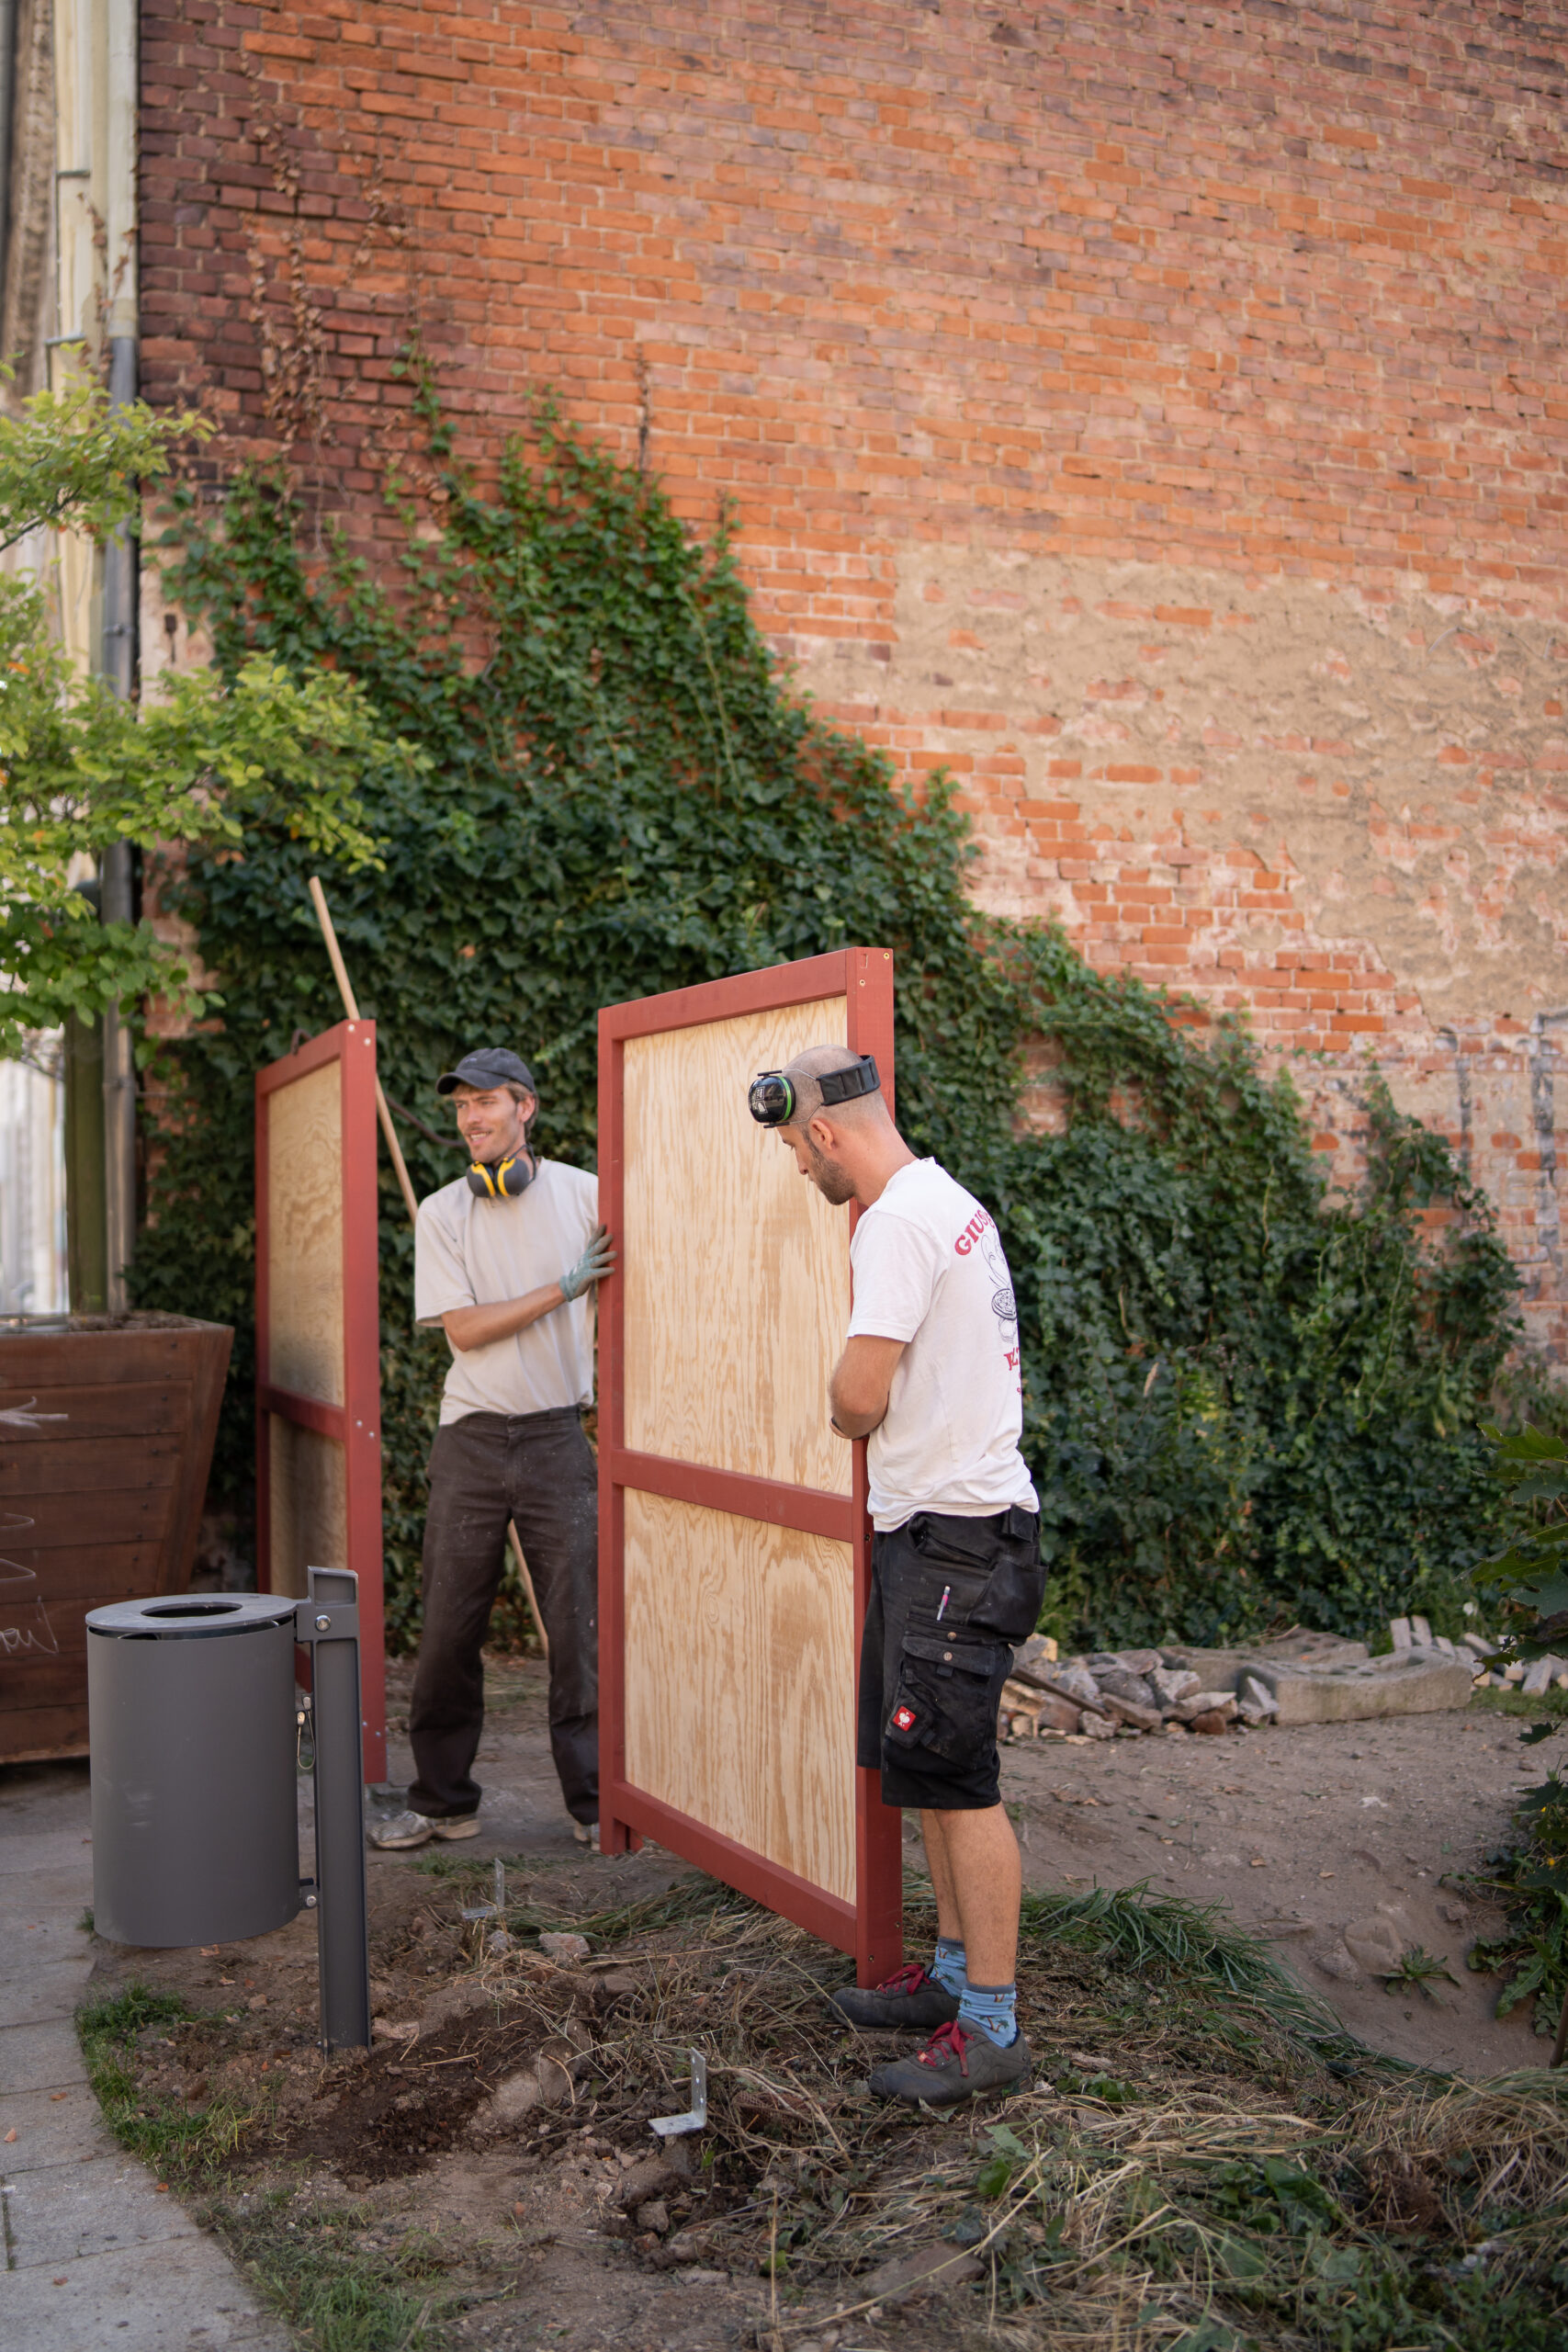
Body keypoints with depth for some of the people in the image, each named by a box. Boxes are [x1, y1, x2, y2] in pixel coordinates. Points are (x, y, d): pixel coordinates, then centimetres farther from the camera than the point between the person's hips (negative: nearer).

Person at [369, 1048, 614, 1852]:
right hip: (470, 1443, 1)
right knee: (449, 1628, 5)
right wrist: (565, 1286, -12)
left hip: (558, 1437, -1)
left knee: (579, 1626, 1)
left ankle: (595, 1802, 13)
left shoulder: (584, 1194, 1)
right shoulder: (441, 1213, 2)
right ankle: (442, 1801, 18)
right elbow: (463, 1329, -7)